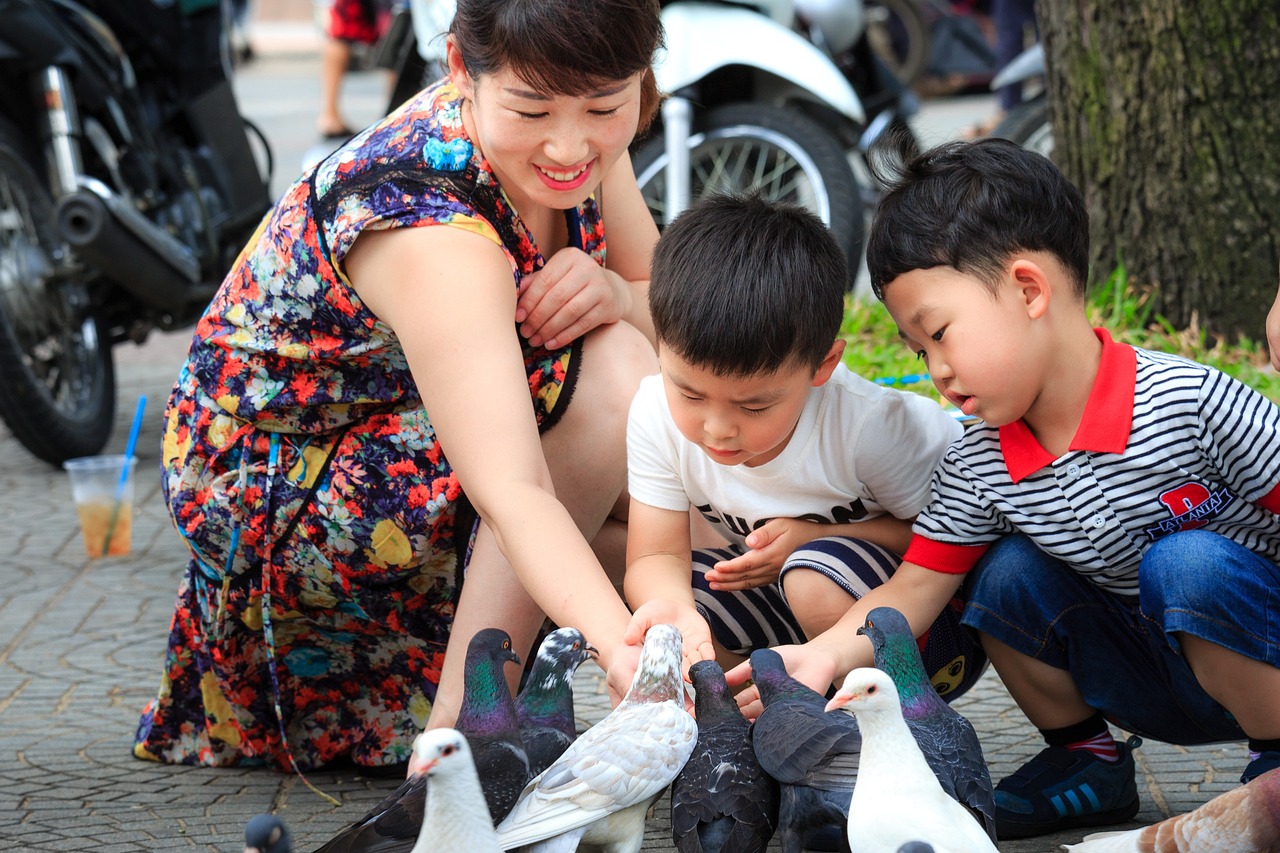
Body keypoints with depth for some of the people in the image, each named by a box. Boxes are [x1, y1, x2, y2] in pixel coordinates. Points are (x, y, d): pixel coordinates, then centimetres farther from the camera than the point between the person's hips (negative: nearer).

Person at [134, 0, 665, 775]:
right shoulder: (434, 237, -35)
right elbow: (514, 493, -45)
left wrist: (609, 292, -26)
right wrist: (621, 645, -60)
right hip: (277, 493, -8)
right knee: (611, 379, -26)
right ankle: (460, 726, -21)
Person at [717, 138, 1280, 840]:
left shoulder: (1192, 401, -22)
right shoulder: (975, 471, -7)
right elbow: (915, 590, -5)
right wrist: (826, 653, -24)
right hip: (1153, 686, 5)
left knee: (1188, 565, -32)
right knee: (1005, 572, -13)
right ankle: (1083, 763, 8)